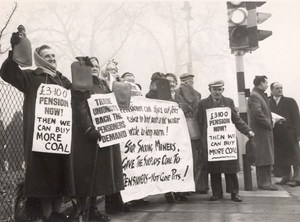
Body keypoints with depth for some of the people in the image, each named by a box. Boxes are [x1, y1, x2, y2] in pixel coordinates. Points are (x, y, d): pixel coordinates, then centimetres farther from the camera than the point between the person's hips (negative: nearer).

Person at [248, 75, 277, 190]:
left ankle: (266, 182, 19)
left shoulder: (260, 95, 19)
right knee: (263, 158, -6)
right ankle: (263, 183, -1)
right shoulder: (254, 96, -13)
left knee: (267, 158, 13)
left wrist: (270, 123, 10)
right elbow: (257, 113, -23)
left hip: (266, 131, 10)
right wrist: (268, 124, -14)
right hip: (261, 132, -10)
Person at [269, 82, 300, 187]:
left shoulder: (290, 101, 5)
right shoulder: (268, 103, 7)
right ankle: (286, 178, 15)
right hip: (276, 134, 2)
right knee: (280, 157, 6)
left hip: (289, 133, -2)